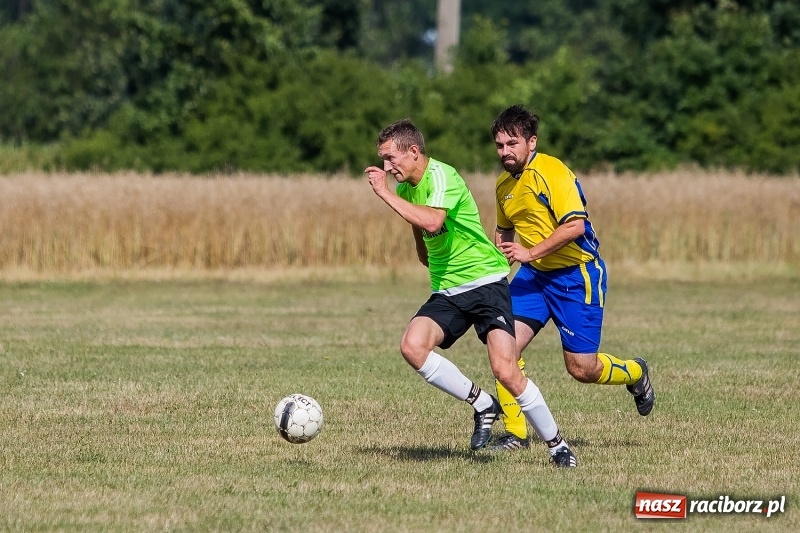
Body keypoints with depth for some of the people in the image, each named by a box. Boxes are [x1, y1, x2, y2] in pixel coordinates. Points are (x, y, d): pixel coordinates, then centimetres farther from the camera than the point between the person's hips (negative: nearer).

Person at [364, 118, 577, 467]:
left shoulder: (441, 176, -16)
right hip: (446, 291, 7)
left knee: (505, 370, -19)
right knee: (412, 346, -22)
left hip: (485, 281, -7)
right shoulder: (406, 187, 10)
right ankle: (481, 404, -3)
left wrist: (385, 193, -29)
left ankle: (557, 445, 1)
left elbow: (431, 221, -35)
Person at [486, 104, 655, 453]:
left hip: (576, 274, -7)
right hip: (533, 275, 7)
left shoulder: (552, 172, -19)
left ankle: (635, 374, 31)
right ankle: (515, 432, -2)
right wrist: (499, 249, 5)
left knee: (582, 369, -2)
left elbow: (575, 225, -28)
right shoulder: (504, 183, 7)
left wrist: (530, 253, -29)